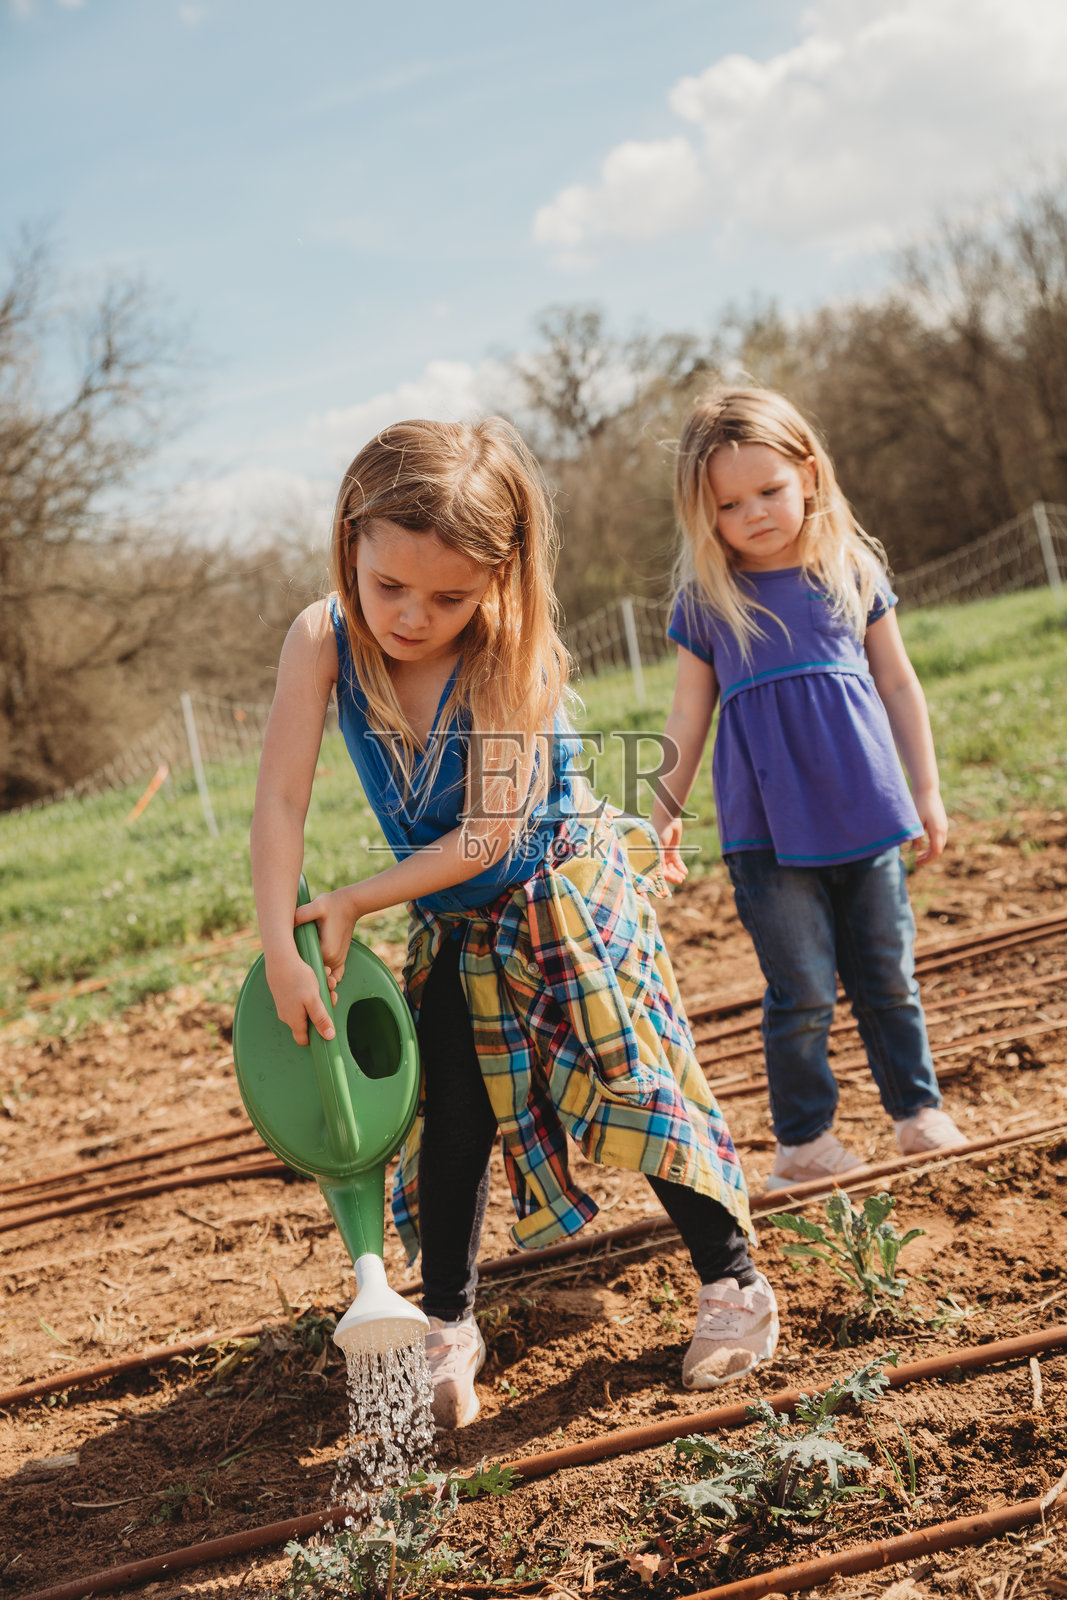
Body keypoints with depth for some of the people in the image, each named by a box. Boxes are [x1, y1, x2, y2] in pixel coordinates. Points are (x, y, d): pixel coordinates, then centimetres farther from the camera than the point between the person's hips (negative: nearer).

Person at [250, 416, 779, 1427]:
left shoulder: (510, 657, -29)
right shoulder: (323, 640, -19)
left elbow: (486, 836, -28)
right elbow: (279, 800, -20)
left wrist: (352, 905, -22)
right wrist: (281, 947, -26)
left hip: (566, 899, -4)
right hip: (455, 929, 4)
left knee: (635, 1084, -1)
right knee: (452, 1118, 6)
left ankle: (733, 1283, 16)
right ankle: (447, 1324, 22)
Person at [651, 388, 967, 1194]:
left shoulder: (854, 569, 3)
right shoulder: (705, 600, 0)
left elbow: (897, 683, 10)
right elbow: (689, 715, 8)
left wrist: (926, 790, 11)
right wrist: (664, 815, 9)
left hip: (864, 816, 2)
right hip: (766, 832, -1)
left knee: (888, 977, 11)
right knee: (801, 993, 2)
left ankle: (919, 1111, 25)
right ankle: (806, 1139, 14)